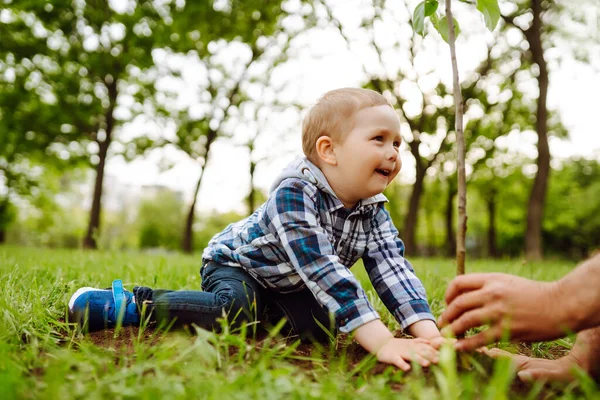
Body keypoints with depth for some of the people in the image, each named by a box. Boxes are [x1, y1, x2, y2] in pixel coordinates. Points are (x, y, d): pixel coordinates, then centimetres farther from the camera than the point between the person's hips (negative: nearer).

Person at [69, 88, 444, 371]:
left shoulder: (373, 212, -13)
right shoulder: (295, 192, -37)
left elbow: (394, 269, -20)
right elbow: (320, 268, -45)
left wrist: (427, 332, -37)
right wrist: (381, 341, -50)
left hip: (284, 285, 7)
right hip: (236, 263, -6)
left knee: (321, 325, -14)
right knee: (235, 309, -34)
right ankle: (136, 304, -15)